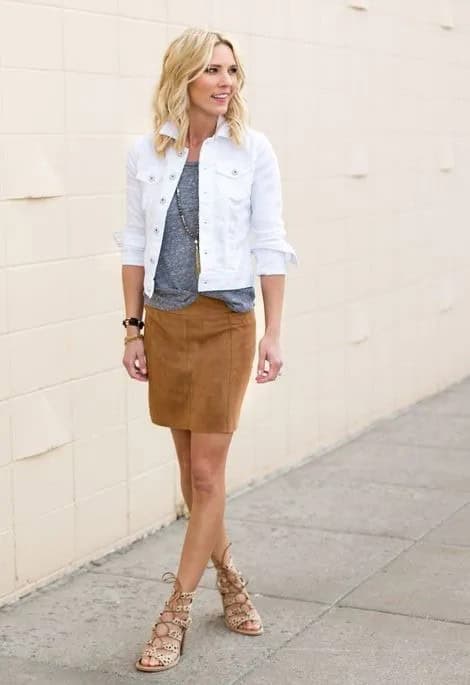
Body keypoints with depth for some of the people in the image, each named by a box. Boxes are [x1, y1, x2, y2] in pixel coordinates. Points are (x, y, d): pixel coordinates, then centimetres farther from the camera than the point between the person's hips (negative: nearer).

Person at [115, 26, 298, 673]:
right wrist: (133, 328, 5)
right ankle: (229, 577, 33)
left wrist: (273, 333, -5)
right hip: (165, 322, 3)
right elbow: (135, 244, 7)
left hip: (226, 321, -3)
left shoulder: (252, 148, -4)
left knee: (207, 471, -3)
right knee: (192, 469, 12)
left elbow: (269, 246, -2)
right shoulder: (145, 152, 2)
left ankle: (177, 610, 9)